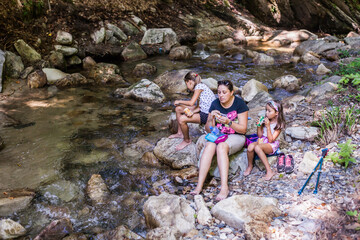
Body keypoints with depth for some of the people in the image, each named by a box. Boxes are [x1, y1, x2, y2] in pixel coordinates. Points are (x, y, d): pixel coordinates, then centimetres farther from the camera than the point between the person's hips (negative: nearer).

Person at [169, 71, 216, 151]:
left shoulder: (199, 86, -16)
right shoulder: (198, 88, 13)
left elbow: (191, 103, -21)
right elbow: (198, 107, 7)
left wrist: (179, 101, -5)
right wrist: (192, 112, -14)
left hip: (207, 114, -11)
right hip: (202, 110, 11)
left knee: (182, 119, -23)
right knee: (178, 109, 11)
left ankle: (187, 140, 1)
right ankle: (180, 133, 24)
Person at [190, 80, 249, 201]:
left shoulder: (239, 103, -7)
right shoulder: (215, 104, 3)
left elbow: (243, 129, -10)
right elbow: (208, 129, 5)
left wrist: (228, 122, -26)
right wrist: (211, 118, -15)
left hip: (235, 136, -3)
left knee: (221, 147, -35)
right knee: (209, 146, -30)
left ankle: (224, 187, -41)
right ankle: (199, 185, -37)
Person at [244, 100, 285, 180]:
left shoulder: (278, 124, -8)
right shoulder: (265, 120, 7)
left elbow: (271, 140, -15)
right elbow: (260, 135, 12)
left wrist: (268, 126, -19)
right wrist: (259, 125, -4)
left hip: (271, 145, -5)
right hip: (262, 141, 5)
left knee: (257, 147, -36)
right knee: (250, 146, -28)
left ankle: (269, 171, -30)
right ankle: (250, 165, -3)